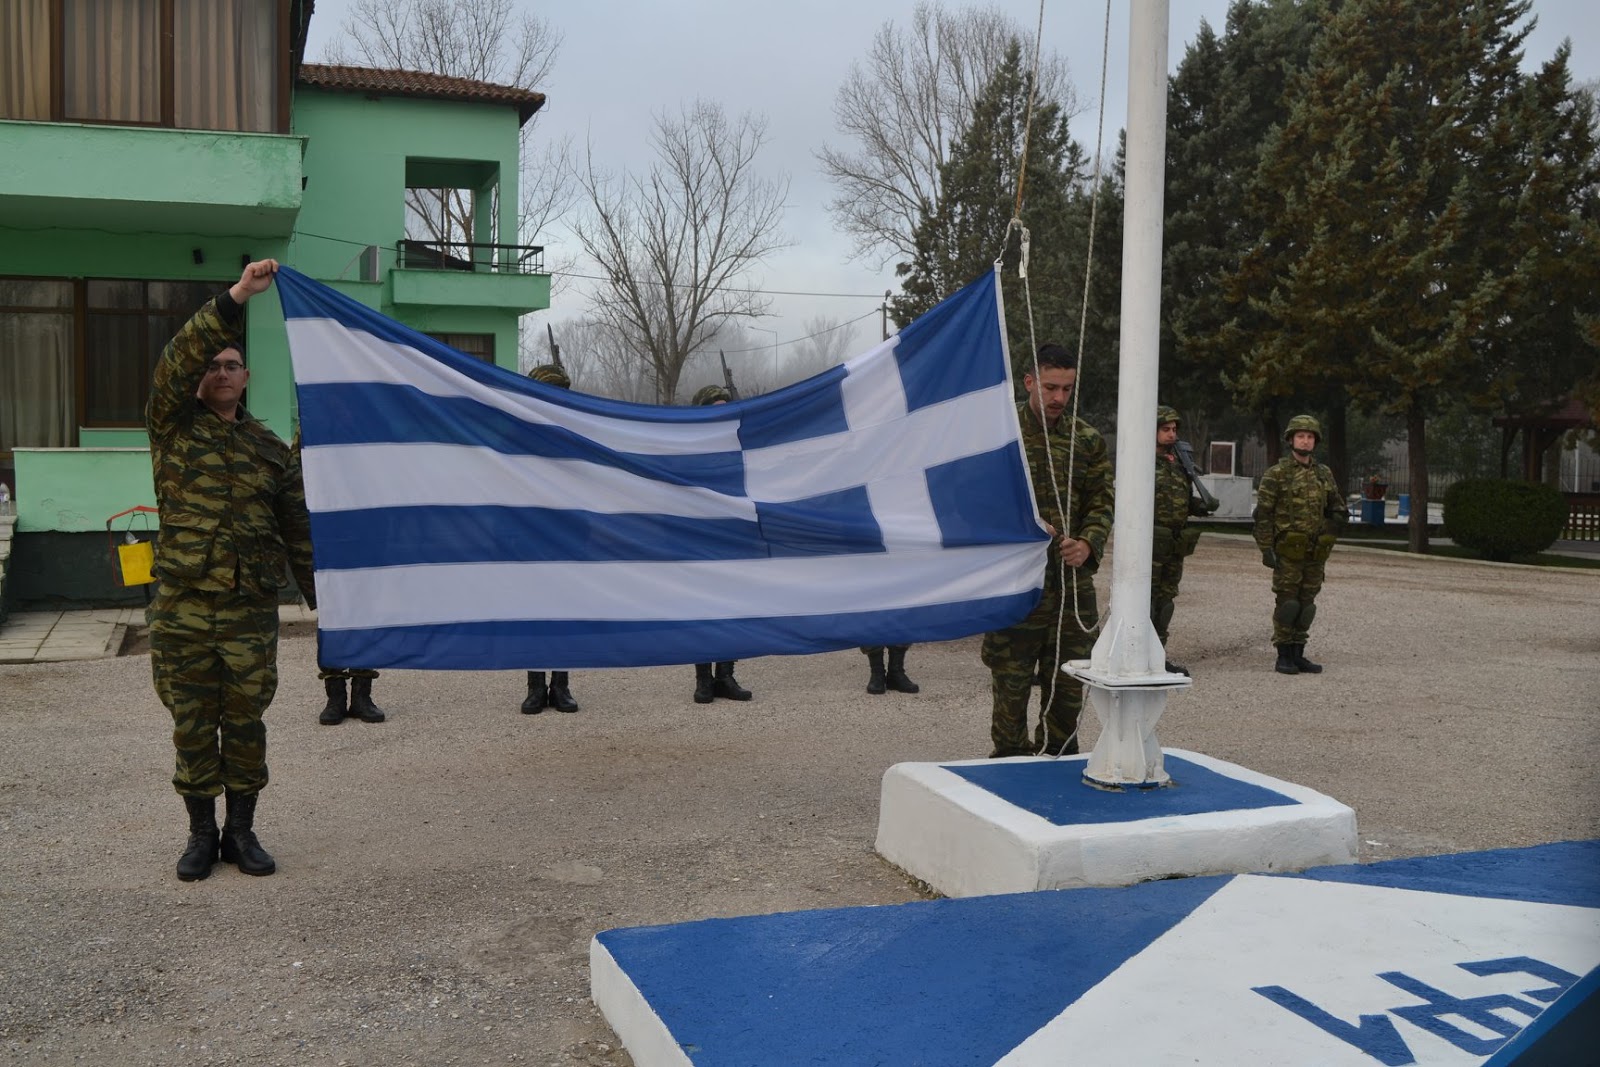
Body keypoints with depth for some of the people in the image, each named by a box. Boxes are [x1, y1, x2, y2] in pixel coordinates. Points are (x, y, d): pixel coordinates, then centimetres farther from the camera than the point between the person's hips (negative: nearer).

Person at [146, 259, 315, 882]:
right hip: (183, 606, -1)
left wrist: (321, 597, 7)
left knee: (245, 721, 6)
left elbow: (298, 531, 12)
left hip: (252, 610, 1)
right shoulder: (174, 426, 5)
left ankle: (241, 830, 19)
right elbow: (177, 361, -13)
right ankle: (202, 833, 18)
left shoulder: (272, 450, 11)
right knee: (193, 723, 5)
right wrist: (236, 297, -21)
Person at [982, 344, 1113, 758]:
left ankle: (1061, 754, 28)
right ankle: (1009, 757, 19)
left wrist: (1088, 543, -9)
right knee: (1010, 677, 3)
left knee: (1070, 677, 11)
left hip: (1073, 580, 4)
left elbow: (1101, 502, 10)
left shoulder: (1088, 439, 10)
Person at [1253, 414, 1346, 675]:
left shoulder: (1324, 474, 11)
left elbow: (1337, 507, 23)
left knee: (1306, 604, 8)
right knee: (1287, 603, -3)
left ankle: (1298, 655, 15)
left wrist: (1335, 520, 3)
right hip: (1288, 552, -5)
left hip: (1316, 553, 5)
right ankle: (1284, 657, 3)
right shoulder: (1276, 474, -5)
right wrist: (1266, 549, -13)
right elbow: (1263, 513, -8)